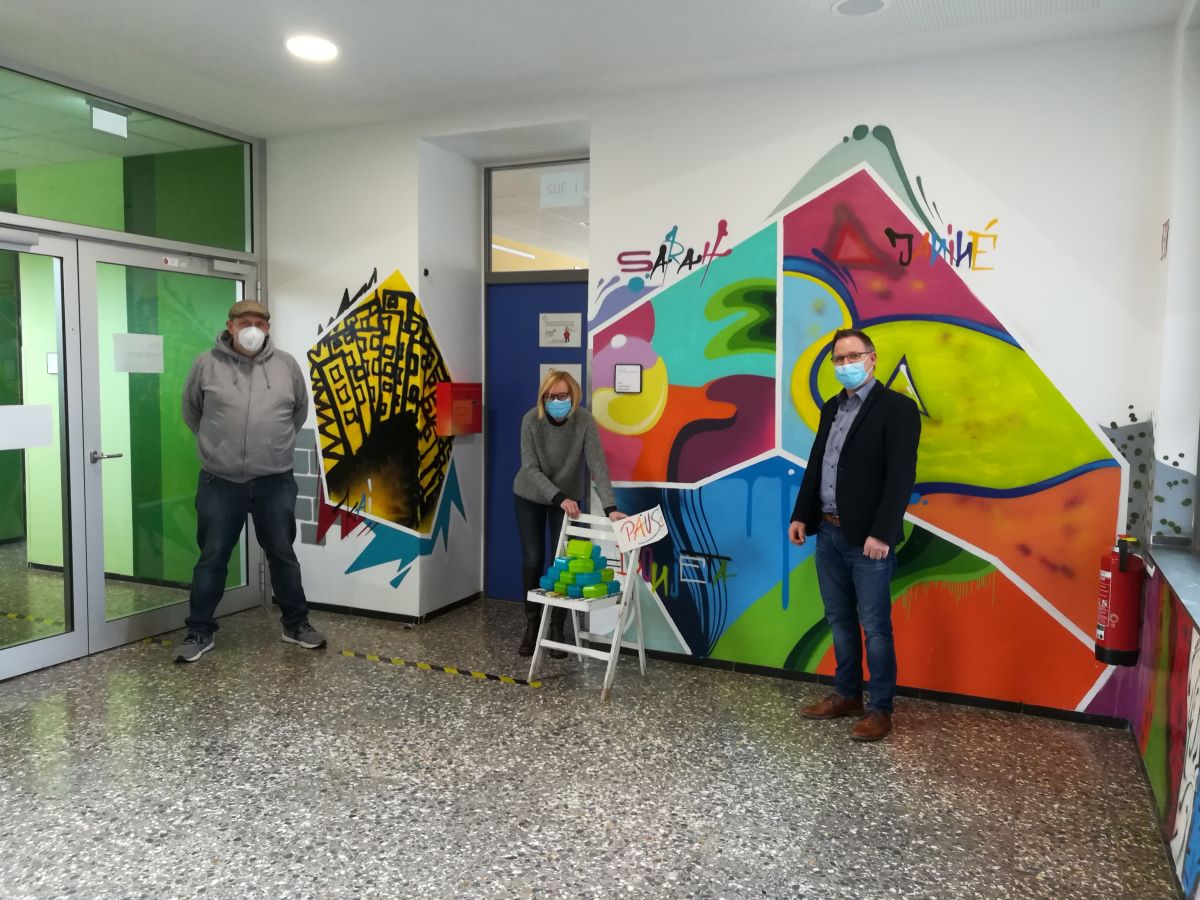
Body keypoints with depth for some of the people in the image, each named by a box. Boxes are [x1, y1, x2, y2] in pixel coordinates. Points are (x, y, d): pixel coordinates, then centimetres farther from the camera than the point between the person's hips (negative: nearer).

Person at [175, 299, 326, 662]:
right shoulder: (207, 364, -2)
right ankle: (200, 632, 21)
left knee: (283, 555, 12)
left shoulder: (286, 364, 2)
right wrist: (215, 444, 14)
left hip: (275, 482, 1)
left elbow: (300, 410, 17)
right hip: (220, 483, -1)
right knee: (212, 559, 7)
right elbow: (191, 411, 12)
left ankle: (296, 624, 26)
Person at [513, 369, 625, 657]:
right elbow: (530, 469, -24)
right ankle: (532, 625, 20)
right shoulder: (531, 420, -23)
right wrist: (559, 498, -36)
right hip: (530, 496, 0)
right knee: (533, 560, 3)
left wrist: (610, 507, -40)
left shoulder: (585, 421, -23)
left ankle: (557, 629, 15)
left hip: (568, 498, 0)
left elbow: (598, 465, -28)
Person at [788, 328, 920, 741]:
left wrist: (882, 533, -22)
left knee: (874, 627, 1)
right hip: (828, 533, 7)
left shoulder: (897, 407, -9)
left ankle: (880, 709, 13)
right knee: (840, 621, 16)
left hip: (867, 538, -7)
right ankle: (846, 695, 29)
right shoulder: (831, 408, 13)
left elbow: (901, 476, -16)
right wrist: (801, 515, 10)